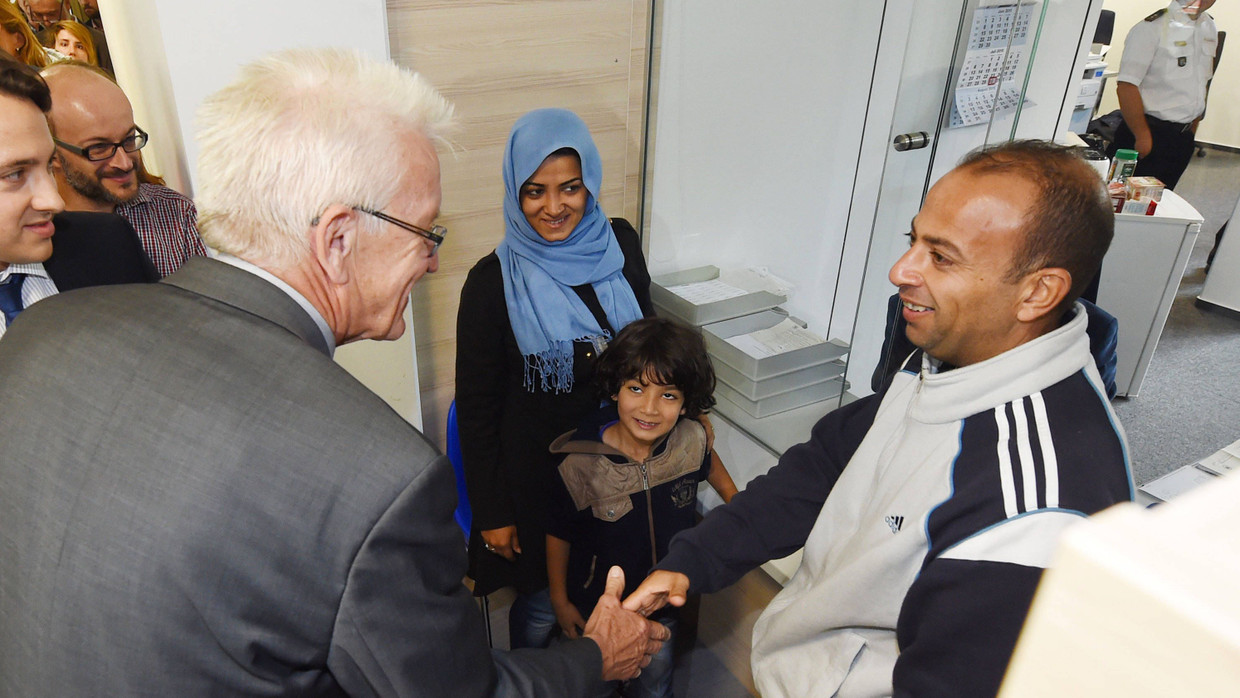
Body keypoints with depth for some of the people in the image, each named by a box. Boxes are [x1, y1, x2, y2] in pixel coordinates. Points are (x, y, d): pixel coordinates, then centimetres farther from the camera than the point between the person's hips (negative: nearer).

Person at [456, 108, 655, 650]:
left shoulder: (619, 245, -6)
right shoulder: (493, 282, -16)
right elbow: (476, 406, -10)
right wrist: (491, 513, -7)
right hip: (536, 467, -3)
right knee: (543, 606, 13)